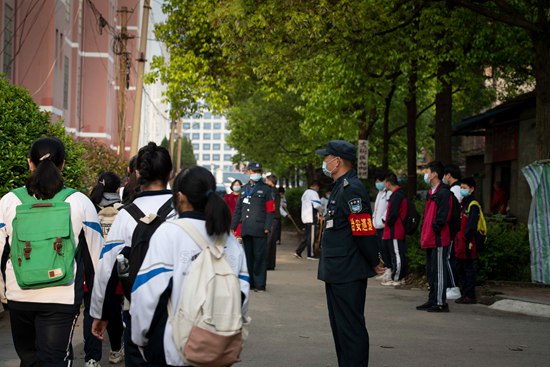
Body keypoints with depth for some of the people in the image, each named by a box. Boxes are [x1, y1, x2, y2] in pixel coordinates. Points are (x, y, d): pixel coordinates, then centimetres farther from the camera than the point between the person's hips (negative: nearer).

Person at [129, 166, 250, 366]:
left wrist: (140, 337, -1)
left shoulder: (169, 232, -10)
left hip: (172, 350, -4)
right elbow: (242, 295, 6)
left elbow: (148, 293, -13)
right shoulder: (230, 240, 4)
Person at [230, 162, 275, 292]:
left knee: (259, 256, -6)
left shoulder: (266, 189, 4)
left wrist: (267, 227, -13)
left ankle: (259, 284, -3)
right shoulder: (244, 190, 19)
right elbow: (238, 209, 21)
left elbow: (270, 210, -3)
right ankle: (249, 282, 14)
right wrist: (233, 226, 14)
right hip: (246, 230, 5)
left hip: (259, 229, -5)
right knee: (247, 256, 7)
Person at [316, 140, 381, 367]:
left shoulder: (352, 189, -18)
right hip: (337, 272, 11)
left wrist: (373, 262, -12)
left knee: (351, 328, -6)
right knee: (339, 327, 18)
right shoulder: (340, 187, 15)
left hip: (349, 274, -11)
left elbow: (364, 232, -21)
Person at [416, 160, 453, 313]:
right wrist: (425, 234, 15)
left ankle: (441, 303, -2)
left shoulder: (443, 193, -13)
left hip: (439, 240, -10)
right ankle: (432, 300, 21)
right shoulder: (431, 192, 18)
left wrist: (434, 230, -15)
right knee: (431, 271, 14)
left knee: (439, 271, -6)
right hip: (430, 239, 10)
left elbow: (442, 217, -19)